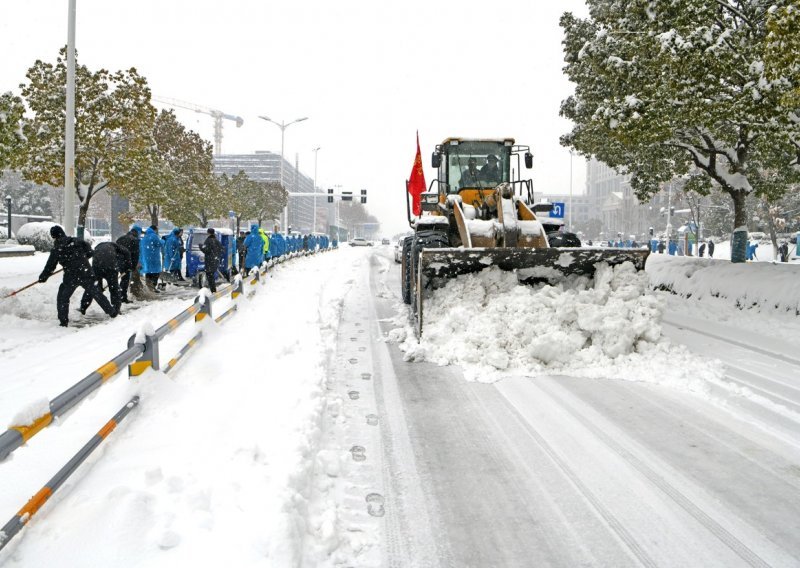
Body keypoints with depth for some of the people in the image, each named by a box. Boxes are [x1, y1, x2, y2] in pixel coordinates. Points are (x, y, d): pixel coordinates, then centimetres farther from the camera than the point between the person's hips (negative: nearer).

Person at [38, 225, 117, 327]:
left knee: (63, 297, 13)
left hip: (71, 277, -3)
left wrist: (43, 277, 17)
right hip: (86, 273, 3)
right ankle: (112, 312, 23)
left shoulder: (56, 249, -2)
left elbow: (50, 266, 4)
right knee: (96, 293, 17)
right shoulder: (76, 241, 5)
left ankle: (63, 321, 9)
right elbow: (89, 252, 7)